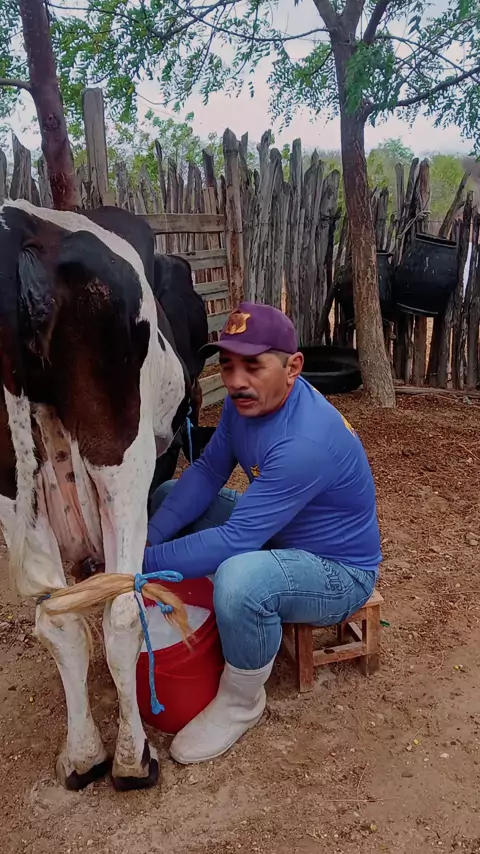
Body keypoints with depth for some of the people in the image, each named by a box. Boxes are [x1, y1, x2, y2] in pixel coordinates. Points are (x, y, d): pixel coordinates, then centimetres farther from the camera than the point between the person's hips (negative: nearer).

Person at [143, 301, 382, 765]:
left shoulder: (307, 441, -35)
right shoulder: (247, 400, -9)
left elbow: (236, 540, -35)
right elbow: (206, 472, -5)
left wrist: (144, 562, -29)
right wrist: (147, 538, -17)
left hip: (338, 571, -8)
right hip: (276, 533, 9)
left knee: (239, 580, -39)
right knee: (169, 496, 7)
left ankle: (241, 701, -7)